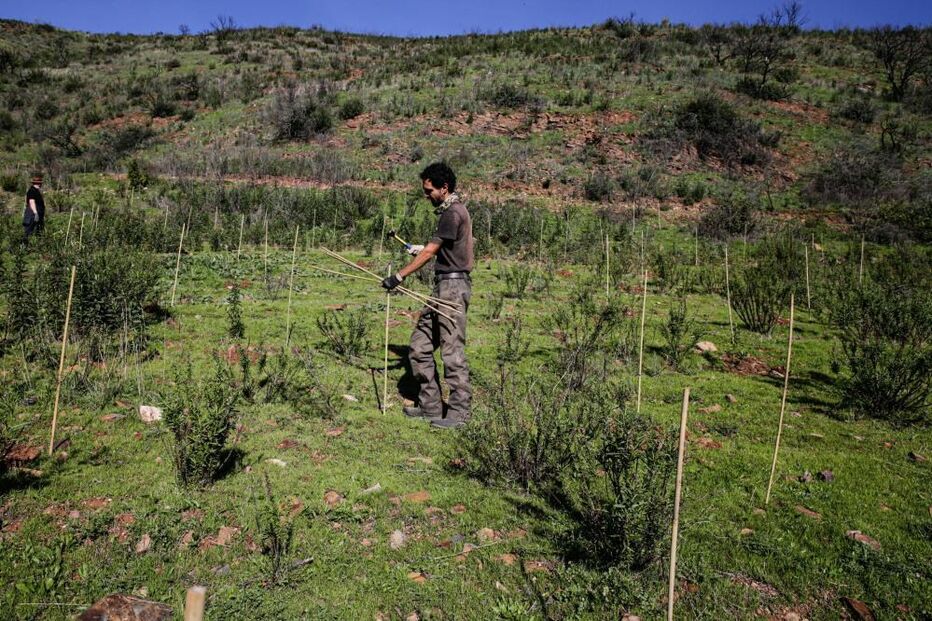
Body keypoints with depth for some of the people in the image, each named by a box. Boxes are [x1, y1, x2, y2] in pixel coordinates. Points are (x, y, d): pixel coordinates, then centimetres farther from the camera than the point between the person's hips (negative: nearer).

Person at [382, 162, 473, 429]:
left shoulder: (453, 212, -13)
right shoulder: (452, 210, 18)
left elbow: (429, 251, -16)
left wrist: (399, 276, -14)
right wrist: (424, 249, 28)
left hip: (453, 286, -10)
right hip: (443, 287, 10)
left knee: (452, 351, -6)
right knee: (420, 347, 11)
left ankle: (459, 412, 3)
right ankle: (430, 405, 19)